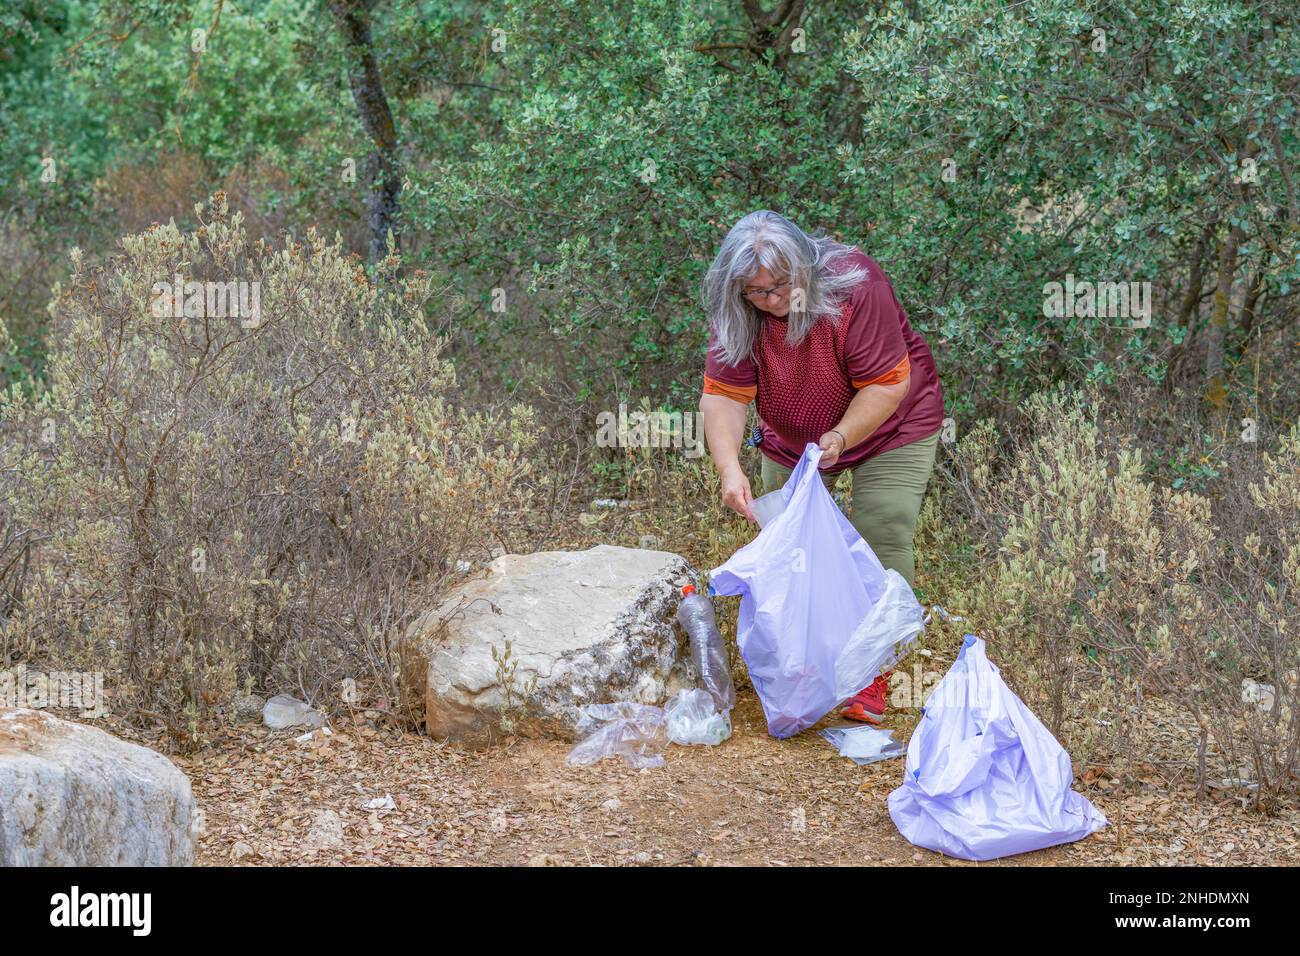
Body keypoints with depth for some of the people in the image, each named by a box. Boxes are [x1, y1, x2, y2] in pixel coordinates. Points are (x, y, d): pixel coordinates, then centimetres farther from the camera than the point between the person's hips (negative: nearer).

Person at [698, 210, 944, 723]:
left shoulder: (855, 286, -33)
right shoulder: (735, 313, -20)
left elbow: (887, 383, -29)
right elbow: (724, 394, -25)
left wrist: (840, 438, -40)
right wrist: (729, 468, -40)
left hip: (888, 425, -4)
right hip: (791, 437, 4)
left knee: (879, 544, -13)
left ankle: (870, 678, -5)